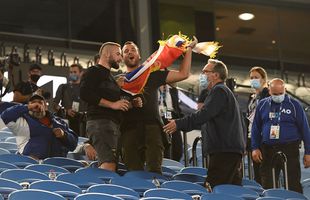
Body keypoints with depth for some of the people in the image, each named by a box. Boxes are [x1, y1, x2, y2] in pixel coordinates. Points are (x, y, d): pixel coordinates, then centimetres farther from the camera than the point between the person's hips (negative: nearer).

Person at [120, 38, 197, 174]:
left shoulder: (152, 75, 20)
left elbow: (183, 74, 17)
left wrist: (189, 49, 16)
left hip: (152, 127, -1)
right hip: (130, 130, 1)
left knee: (154, 170, -15)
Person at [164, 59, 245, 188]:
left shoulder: (219, 90, -7)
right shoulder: (227, 91, 26)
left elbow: (204, 115, -18)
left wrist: (179, 124, -14)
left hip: (223, 150, -11)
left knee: (213, 188, -16)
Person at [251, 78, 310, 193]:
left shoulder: (294, 105, 1)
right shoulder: (262, 105, 9)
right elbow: (256, 128, 14)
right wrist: (255, 148, 4)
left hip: (290, 149, -3)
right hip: (268, 149, 3)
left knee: (294, 185, -6)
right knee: (267, 185, 4)